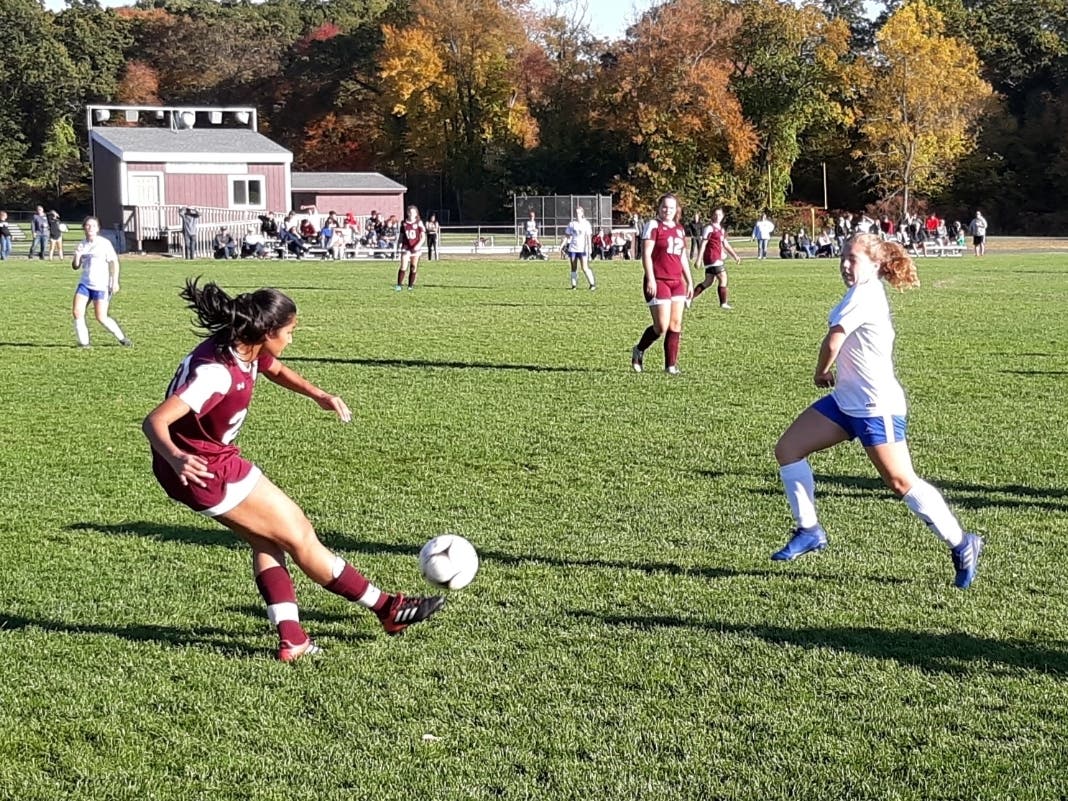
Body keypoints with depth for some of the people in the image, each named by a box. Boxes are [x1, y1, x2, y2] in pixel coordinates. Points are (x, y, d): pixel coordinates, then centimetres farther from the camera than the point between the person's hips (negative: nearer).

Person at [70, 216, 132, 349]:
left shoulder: (104, 243, -4)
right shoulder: (82, 245, 10)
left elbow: (114, 262, -5)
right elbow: (75, 267, 14)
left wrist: (115, 282, -12)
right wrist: (77, 256, -8)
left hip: (101, 286, -5)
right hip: (85, 283, 5)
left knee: (101, 318, -7)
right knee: (77, 312, -10)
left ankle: (122, 338, 12)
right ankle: (84, 342, 1)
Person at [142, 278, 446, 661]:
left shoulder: (247, 349, -3)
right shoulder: (216, 373, -30)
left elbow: (276, 370, 21)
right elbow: (155, 421, -35)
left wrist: (318, 395, 4)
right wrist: (176, 459, -55)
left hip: (217, 459, 9)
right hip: (203, 470, -9)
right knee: (298, 535, 1)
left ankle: (291, 638, 7)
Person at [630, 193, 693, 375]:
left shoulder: (679, 230, 17)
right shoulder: (653, 226, -5)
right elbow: (646, 254, -11)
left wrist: (689, 281, 19)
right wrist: (650, 279, -19)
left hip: (676, 282, 7)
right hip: (658, 282, -7)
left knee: (675, 324, 2)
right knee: (662, 326, -10)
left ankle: (671, 365, 7)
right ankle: (639, 351, 15)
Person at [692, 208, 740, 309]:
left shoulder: (721, 229, 17)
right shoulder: (709, 228, -10)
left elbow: (725, 244, 25)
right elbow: (703, 244, -13)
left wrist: (735, 256, 24)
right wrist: (699, 259, -17)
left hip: (718, 258, 9)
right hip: (712, 258, -9)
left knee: (708, 282, 12)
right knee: (723, 278, -9)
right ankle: (723, 303, -2)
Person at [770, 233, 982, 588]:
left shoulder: (864, 294, -17)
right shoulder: (866, 293, 12)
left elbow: (832, 343, -21)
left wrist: (821, 373, -3)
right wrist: (832, 373, 4)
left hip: (875, 407, -10)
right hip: (846, 400, 10)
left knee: (901, 482, -7)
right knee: (788, 449, 5)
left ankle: (962, 545, 7)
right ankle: (809, 531, 13)